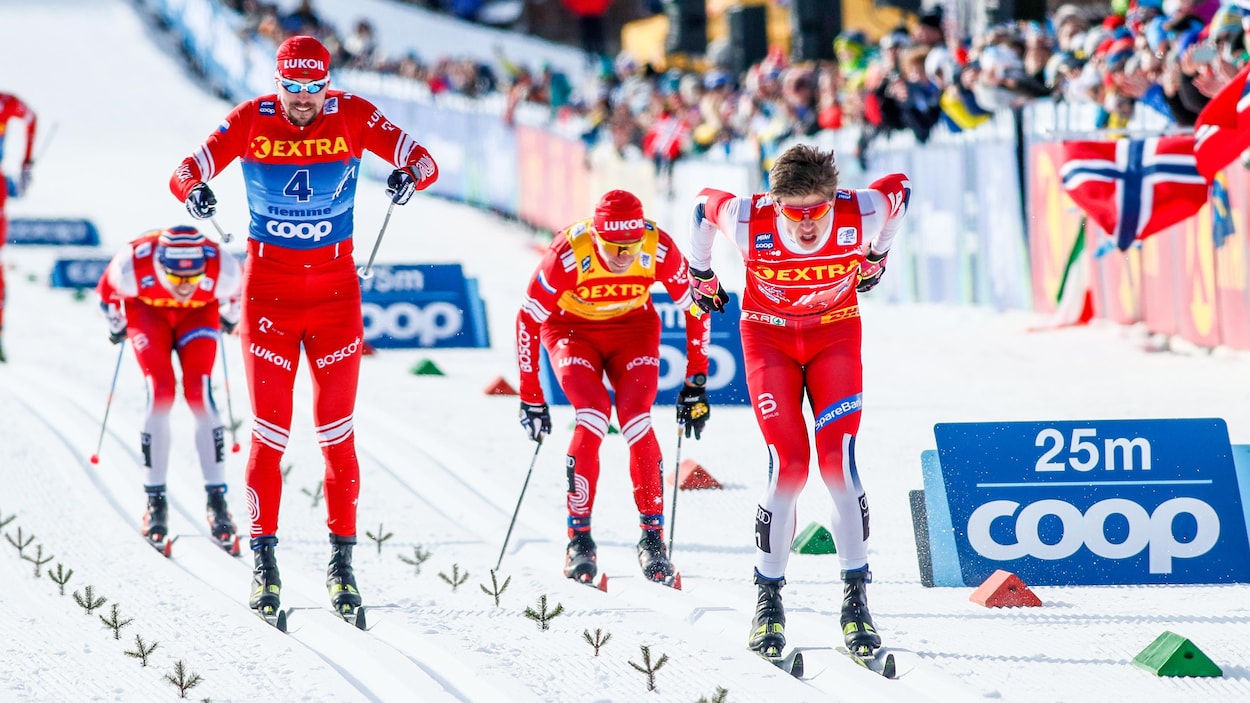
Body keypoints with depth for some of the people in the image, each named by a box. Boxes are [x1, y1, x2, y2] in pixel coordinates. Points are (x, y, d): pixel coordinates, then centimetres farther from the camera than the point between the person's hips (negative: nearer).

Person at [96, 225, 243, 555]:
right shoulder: (134, 265, -38)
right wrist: (116, 325, 4)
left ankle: (217, 503, -12)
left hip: (200, 314, 0)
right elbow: (108, 292, -12)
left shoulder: (222, 269, -36)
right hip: (147, 309, 0)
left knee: (199, 394, -17)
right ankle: (155, 503, -8)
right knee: (161, 392, -17)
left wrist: (230, 317, 9)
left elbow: (234, 291, -9)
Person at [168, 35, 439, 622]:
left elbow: (423, 161, -11)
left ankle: (342, 560, 8)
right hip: (268, 288, 0)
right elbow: (185, 172, -11)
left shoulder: (352, 116, -7)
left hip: (335, 290, 0)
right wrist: (193, 190, -35)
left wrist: (410, 177, -35)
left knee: (336, 431, 2)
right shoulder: (251, 121, -7)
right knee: (270, 430, -1)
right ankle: (263, 561, 7)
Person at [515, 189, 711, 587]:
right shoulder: (568, 254, -32)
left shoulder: (660, 250, -28)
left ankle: (652, 538, -10)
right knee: (594, 417, -24)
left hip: (634, 329, 1)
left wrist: (696, 384, -9)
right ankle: (579, 538, -14)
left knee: (636, 421, -20)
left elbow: (695, 310, -11)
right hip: (572, 330, -1)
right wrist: (531, 398, -16)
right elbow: (528, 320, -20)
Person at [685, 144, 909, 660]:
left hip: (835, 333, 1)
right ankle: (768, 599, 3)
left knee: (837, 461, -15)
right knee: (789, 466, -14)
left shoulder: (859, 215, -26)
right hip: (768, 337, -1)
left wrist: (876, 257, 13)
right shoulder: (749, 221, -28)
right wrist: (700, 275, 11)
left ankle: (856, 598, -5)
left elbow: (899, 189, -3)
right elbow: (704, 204, -5)